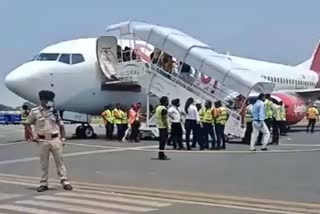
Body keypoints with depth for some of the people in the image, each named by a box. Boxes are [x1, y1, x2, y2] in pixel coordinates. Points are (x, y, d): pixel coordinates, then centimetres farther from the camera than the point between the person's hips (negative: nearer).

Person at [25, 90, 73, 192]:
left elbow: (61, 125, 10)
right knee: (44, 163, 6)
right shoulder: (35, 112, -4)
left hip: (55, 139, 2)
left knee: (59, 161, 3)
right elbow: (28, 124, 5)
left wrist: (63, 138, 3)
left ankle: (64, 181, 7)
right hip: (43, 141, -2)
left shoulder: (54, 111, 4)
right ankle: (43, 183, 14)